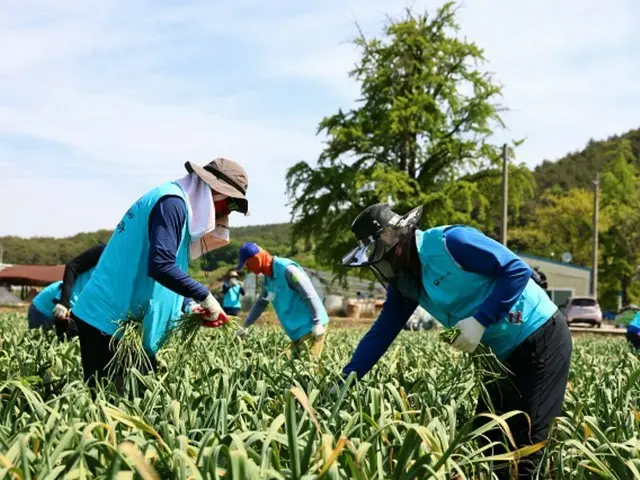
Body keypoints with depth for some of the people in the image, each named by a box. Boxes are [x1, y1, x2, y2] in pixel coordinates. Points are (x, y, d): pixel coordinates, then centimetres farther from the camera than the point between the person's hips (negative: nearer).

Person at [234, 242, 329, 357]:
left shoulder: (286, 269, -17)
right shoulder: (269, 277, 12)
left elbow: (310, 295, -21)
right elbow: (261, 303, 25)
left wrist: (317, 323, -26)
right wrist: (245, 326, 27)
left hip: (311, 328, -9)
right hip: (298, 332, 9)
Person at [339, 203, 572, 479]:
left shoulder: (449, 241, -21)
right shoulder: (404, 281, 5)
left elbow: (518, 270, -21)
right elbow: (381, 332, 8)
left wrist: (480, 320, -26)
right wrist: (343, 384, 5)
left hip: (541, 338, -9)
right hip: (504, 353, 9)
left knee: (527, 445, -8)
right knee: (486, 438, 11)